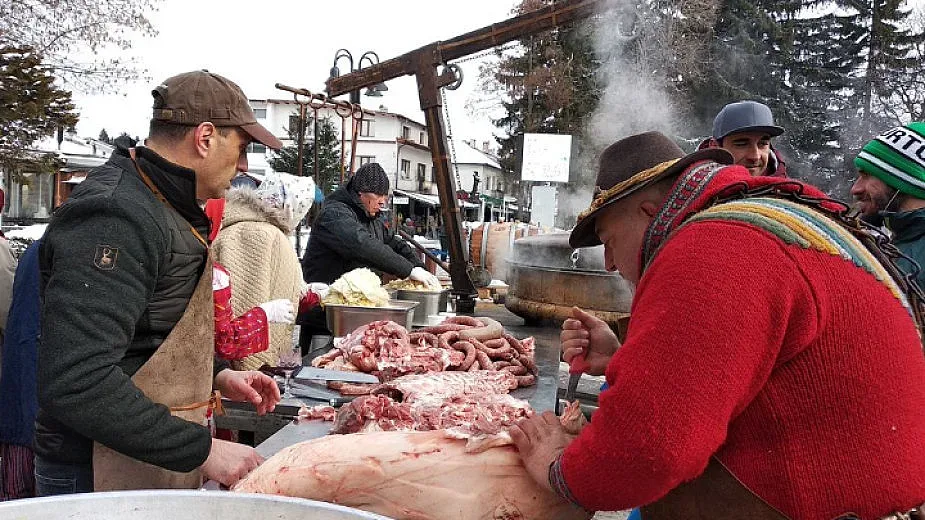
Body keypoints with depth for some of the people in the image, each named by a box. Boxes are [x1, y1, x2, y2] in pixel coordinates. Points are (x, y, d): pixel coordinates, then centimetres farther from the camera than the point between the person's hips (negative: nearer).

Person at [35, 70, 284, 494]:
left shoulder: (162, 205, 10)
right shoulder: (117, 217, -23)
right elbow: (77, 384, -31)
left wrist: (217, 375, 9)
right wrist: (202, 449, -27)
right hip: (103, 478, -9)